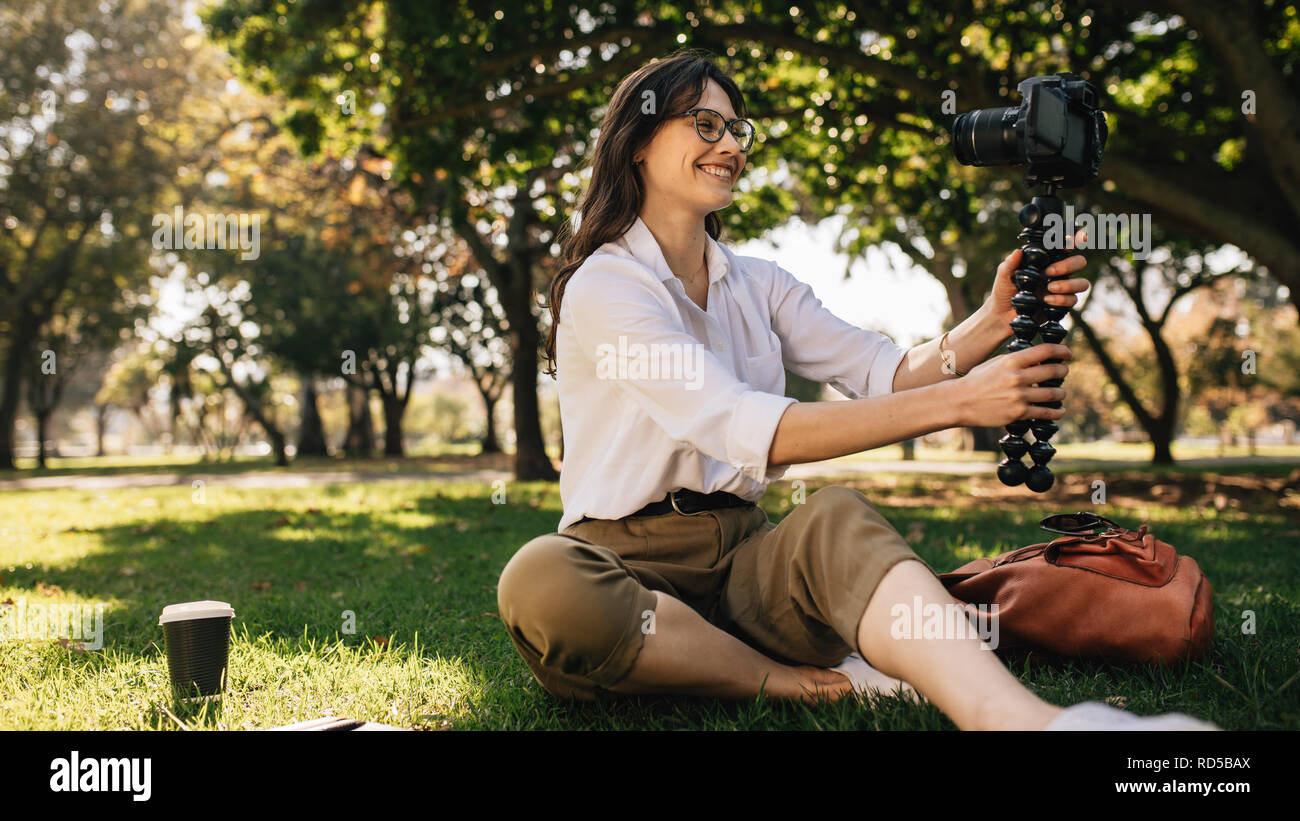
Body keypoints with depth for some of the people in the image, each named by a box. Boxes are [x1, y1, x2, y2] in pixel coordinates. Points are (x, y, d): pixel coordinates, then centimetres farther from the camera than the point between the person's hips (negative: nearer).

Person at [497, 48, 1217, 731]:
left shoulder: (758, 286, 13)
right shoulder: (604, 284, -10)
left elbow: (888, 371, 0)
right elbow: (744, 431, -23)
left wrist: (994, 322, -21)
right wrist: (957, 402, -27)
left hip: (739, 557, 4)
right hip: (626, 565, -4)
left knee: (834, 515, -29)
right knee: (538, 582, -38)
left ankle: (1015, 716, -52)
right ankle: (806, 681, -24)